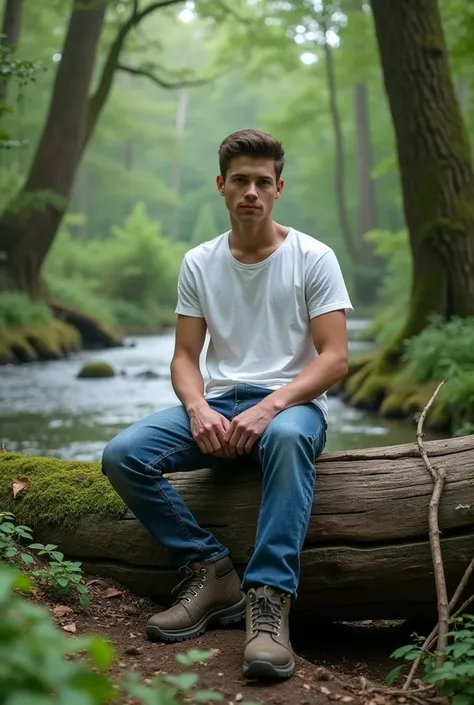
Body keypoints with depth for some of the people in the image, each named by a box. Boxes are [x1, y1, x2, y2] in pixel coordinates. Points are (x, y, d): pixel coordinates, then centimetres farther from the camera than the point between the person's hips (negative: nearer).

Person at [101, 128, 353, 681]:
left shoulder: (313, 258, 0)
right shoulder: (198, 263, 10)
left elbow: (335, 358, -7)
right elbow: (184, 357, 8)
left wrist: (268, 407, -22)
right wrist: (199, 409, -15)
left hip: (290, 403, -3)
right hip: (216, 406, 4)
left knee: (288, 436, -42)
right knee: (122, 456, -22)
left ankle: (269, 599, -39)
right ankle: (211, 572, -14)